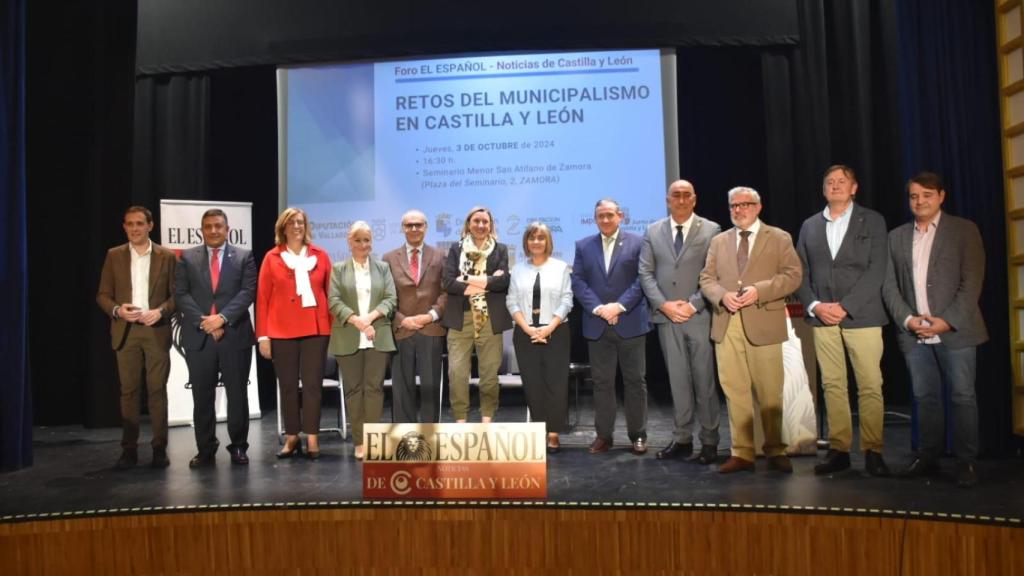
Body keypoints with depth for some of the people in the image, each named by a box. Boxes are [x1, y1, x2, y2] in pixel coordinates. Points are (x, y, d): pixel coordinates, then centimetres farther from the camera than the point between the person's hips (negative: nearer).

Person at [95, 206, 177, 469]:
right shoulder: (114, 256, 8)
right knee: (128, 391, 4)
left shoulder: (167, 256, 4)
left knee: (158, 390, 1)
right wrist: (117, 310, -11)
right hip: (125, 331, 1)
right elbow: (102, 294, 7)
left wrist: (160, 311, -14)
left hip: (157, 331, -1)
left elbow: (177, 294, 3)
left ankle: (159, 448, 7)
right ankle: (129, 449, 10)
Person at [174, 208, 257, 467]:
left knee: (237, 394, 4)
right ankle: (206, 450, 14)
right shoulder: (187, 258, 10)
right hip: (198, 336, 1)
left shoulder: (244, 257, 6)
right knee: (202, 397, 5)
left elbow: (247, 292, -4)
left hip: (235, 335, -1)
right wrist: (204, 322, -11)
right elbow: (181, 294, 1)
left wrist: (223, 317, -15)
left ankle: (238, 447, 16)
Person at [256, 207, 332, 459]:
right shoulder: (272, 258, 4)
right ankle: (292, 438, 17)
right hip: (282, 331, 0)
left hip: (315, 329, 0)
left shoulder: (320, 256, 7)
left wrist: (334, 326, 0)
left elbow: (331, 292, 8)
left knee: (312, 384, 1)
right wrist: (263, 335, -3)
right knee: (288, 386, 6)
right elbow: (262, 298, 2)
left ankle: (312, 438, 7)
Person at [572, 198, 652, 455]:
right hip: (597, 324, 2)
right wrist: (598, 308, -10)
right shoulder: (583, 246, 11)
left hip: (630, 322, -2)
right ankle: (603, 434, 13)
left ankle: (638, 435, 14)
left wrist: (620, 306, -13)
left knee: (635, 380, 4)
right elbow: (578, 281, 3)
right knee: (602, 382, 6)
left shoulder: (637, 243, 4)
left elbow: (642, 278, -4)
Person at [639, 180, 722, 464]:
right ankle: (682, 439, 16)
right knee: (677, 379, 8)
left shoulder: (711, 230, 2)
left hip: (699, 315, -2)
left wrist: (693, 304, -12)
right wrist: (664, 305, -6)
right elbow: (645, 273, 6)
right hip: (666, 316, 3)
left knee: (704, 380, 2)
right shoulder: (653, 231, 10)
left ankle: (709, 440, 12)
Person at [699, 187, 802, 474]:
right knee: (735, 392, 4)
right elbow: (706, 278, 12)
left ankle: (775, 452, 14)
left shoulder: (779, 238, 8)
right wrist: (722, 295, -9)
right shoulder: (719, 241, 17)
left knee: (770, 393, 1)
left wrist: (759, 290, -15)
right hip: (727, 325, 3)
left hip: (764, 324, -3)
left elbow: (793, 275, -2)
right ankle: (742, 453, 11)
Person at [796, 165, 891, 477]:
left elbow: (877, 270, -4)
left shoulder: (872, 221, 6)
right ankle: (838, 450, 10)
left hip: (861, 316, -2)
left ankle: (872, 452, 5)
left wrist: (845, 306, -13)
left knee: (870, 387, -3)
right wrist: (814, 306, -7)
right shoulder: (810, 225, 14)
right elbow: (801, 272, 10)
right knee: (832, 385, 5)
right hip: (822, 317, 3)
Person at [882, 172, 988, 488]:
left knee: (962, 396, -1)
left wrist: (948, 320, -14)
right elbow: (890, 285, 8)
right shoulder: (896, 237, 12)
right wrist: (907, 319, -6)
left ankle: (966, 461, 8)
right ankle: (928, 456, 17)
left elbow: (972, 282, -5)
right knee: (925, 397, 8)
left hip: (955, 330, -3)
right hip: (914, 332, 3)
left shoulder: (964, 230, 3)